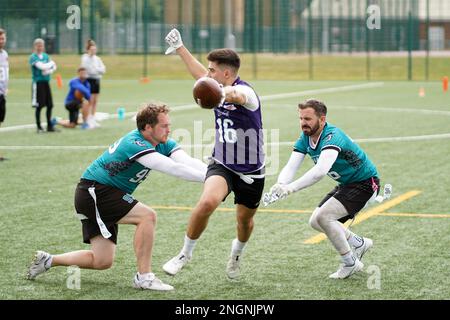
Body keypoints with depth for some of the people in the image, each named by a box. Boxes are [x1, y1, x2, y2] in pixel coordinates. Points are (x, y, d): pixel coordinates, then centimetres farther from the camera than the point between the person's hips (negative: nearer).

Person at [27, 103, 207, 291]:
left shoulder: (164, 144, 1)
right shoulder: (134, 144, -26)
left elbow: (189, 162, -11)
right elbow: (172, 168, -34)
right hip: (93, 192, -10)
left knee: (102, 262, 7)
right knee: (147, 216, -23)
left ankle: (47, 260, 20)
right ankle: (144, 277, -17)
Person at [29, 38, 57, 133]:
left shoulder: (46, 56, 12)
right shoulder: (33, 57, -8)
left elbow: (54, 67, 7)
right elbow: (42, 66, -21)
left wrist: (48, 71, -13)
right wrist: (51, 63, -4)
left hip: (46, 82, 6)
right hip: (38, 82, -6)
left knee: (50, 105, 6)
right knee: (39, 106, -3)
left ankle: (49, 126, 16)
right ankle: (39, 127, 6)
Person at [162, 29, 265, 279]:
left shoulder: (246, 92, -22)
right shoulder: (218, 89, 0)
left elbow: (237, 95, -50)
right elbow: (200, 74, 24)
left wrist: (225, 93, -73)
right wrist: (180, 48, 30)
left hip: (251, 172, -3)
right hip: (222, 165, 4)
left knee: (245, 219, 14)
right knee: (207, 202, -25)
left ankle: (237, 253, 48)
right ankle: (186, 253, -8)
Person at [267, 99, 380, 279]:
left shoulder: (332, 137, -31)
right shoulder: (305, 138, -5)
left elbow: (321, 170, -47)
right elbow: (291, 166, -16)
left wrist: (291, 188, -53)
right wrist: (280, 184, -38)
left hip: (365, 183, -9)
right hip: (346, 184, 9)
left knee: (323, 216, -22)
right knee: (316, 222, 8)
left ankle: (350, 264, -6)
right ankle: (359, 244, 27)